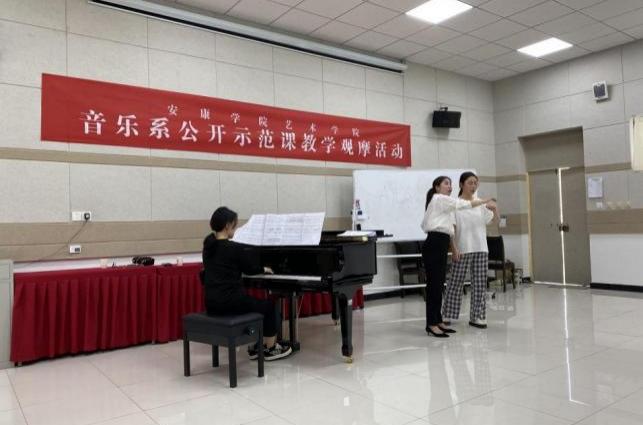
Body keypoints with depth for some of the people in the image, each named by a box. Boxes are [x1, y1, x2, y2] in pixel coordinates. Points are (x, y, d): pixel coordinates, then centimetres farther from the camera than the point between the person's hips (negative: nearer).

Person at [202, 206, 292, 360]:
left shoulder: (209, 246, 6)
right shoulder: (235, 248, -15)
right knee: (268, 306, 16)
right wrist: (264, 269, 19)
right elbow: (251, 268, 0)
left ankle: (255, 347, 34)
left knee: (254, 303, 30)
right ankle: (270, 349, 27)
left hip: (212, 304, 8)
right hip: (230, 302, -8)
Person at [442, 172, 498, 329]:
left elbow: (493, 219, 13)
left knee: (480, 283, 6)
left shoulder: (480, 203, 7)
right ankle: (447, 315, 15)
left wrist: (494, 208, -8)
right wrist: (454, 248, -14)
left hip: (480, 248, 4)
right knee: (456, 282, 3)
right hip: (462, 249, -4)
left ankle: (476, 316, 15)